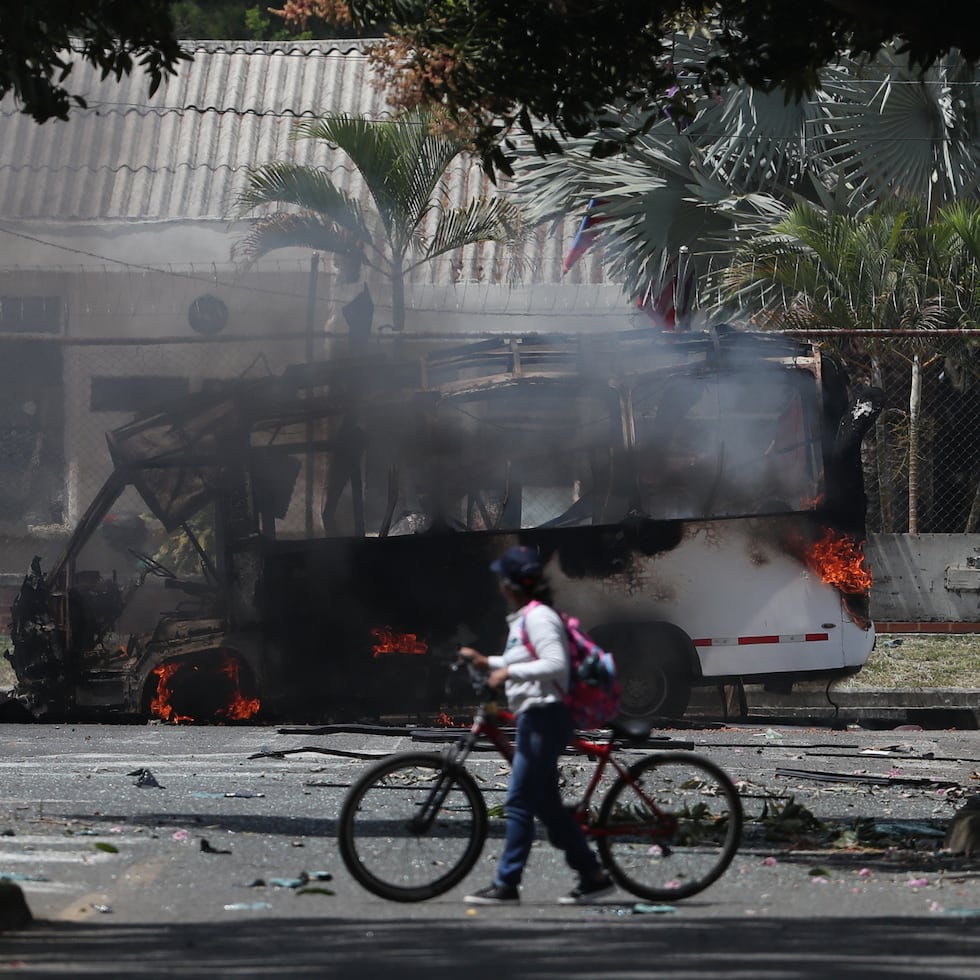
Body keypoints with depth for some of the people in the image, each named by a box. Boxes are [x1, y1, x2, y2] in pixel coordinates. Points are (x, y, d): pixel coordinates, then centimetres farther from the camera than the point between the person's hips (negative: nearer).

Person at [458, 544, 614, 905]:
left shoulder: (538, 618, -14)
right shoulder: (526, 618, 17)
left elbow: (555, 664, -25)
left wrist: (509, 671, -23)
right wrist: (487, 662, 21)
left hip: (542, 718, -11)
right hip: (535, 717, 11)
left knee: (519, 802, -8)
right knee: (547, 804, 11)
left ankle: (506, 884, -6)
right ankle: (592, 875, 13)